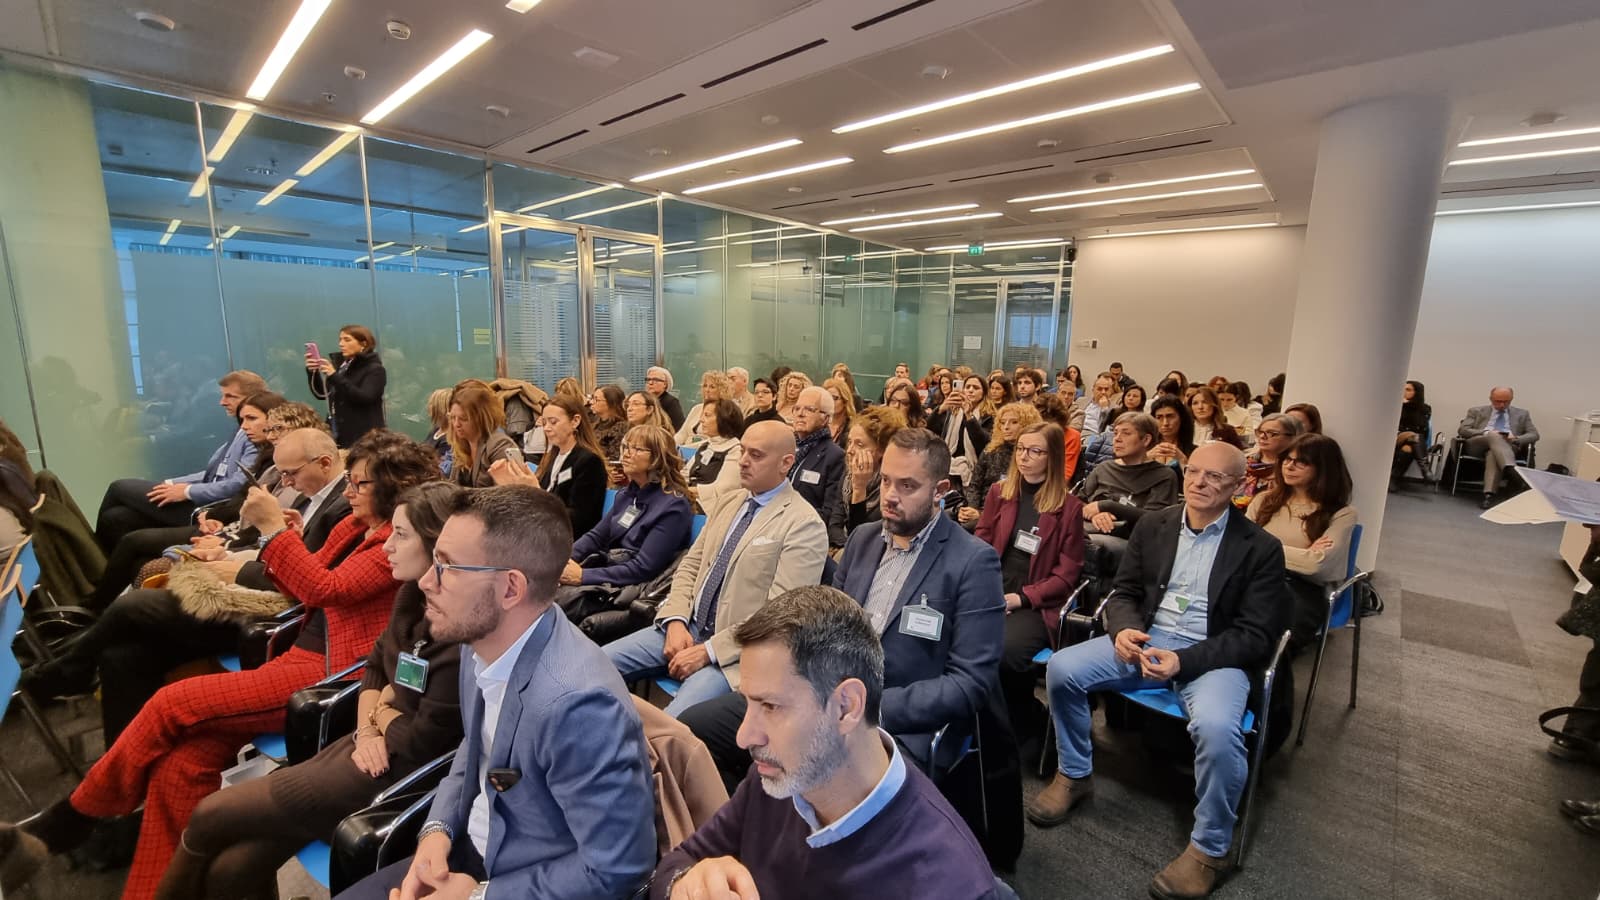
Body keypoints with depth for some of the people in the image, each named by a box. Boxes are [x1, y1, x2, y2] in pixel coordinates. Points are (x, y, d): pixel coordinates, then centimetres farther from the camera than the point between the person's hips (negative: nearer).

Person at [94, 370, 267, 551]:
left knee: (120, 487, 4)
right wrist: (172, 483, 6)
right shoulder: (243, 432, 16)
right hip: (200, 503, 8)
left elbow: (238, 484, -24)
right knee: (114, 517, 3)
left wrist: (187, 491, -17)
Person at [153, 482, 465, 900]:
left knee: (209, 815, 2)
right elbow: (374, 667, 13)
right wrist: (368, 728, -4)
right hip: (371, 749, 7)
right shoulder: (413, 595, 1)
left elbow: (419, 745, -20)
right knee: (232, 867, 2)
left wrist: (382, 712, -2)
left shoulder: (462, 635, -27)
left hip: (391, 774, -7)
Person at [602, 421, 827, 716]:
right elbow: (690, 565, 13)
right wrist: (676, 621, -5)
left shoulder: (804, 524, -12)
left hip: (737, 649, -7)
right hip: (687, 627, 7)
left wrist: (708, 651, -18)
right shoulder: (730, 501, 11)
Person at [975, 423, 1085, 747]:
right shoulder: (999, 492, 13)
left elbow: (1067, 572, 1)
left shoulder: (1069, 506, 3)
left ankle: (1023, 720, 2)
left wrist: (1021, 597, -11)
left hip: (1036, 604, -2)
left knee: (1005, 650, -32)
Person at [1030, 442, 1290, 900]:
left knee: (1215, 727, -34)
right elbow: (1124, 592, 10)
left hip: (1214, 655, -3)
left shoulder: (1261, 548, -4)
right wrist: (1124, 628, -14)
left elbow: (1255, 635, -8)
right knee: (1062, 668, -17)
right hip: (1145, 639, 4)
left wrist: (1183, 660, -22)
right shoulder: (1152, 526, 7)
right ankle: (1074, 775, 8)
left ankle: (1210, 848, -6)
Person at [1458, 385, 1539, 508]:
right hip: (1477, 445, -1)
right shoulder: (1477, 411, 20)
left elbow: (1534, 434, 16)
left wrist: (1516, 438, -7)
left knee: (1493, 454, -37)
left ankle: (1489, 494, -50)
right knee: (1494, 436, -36)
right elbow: (1462, 430, 6)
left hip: (1508, 446, 1)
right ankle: (1511, 470, -57)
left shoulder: (1522, 414, 25)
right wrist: (1486, 432, -12)